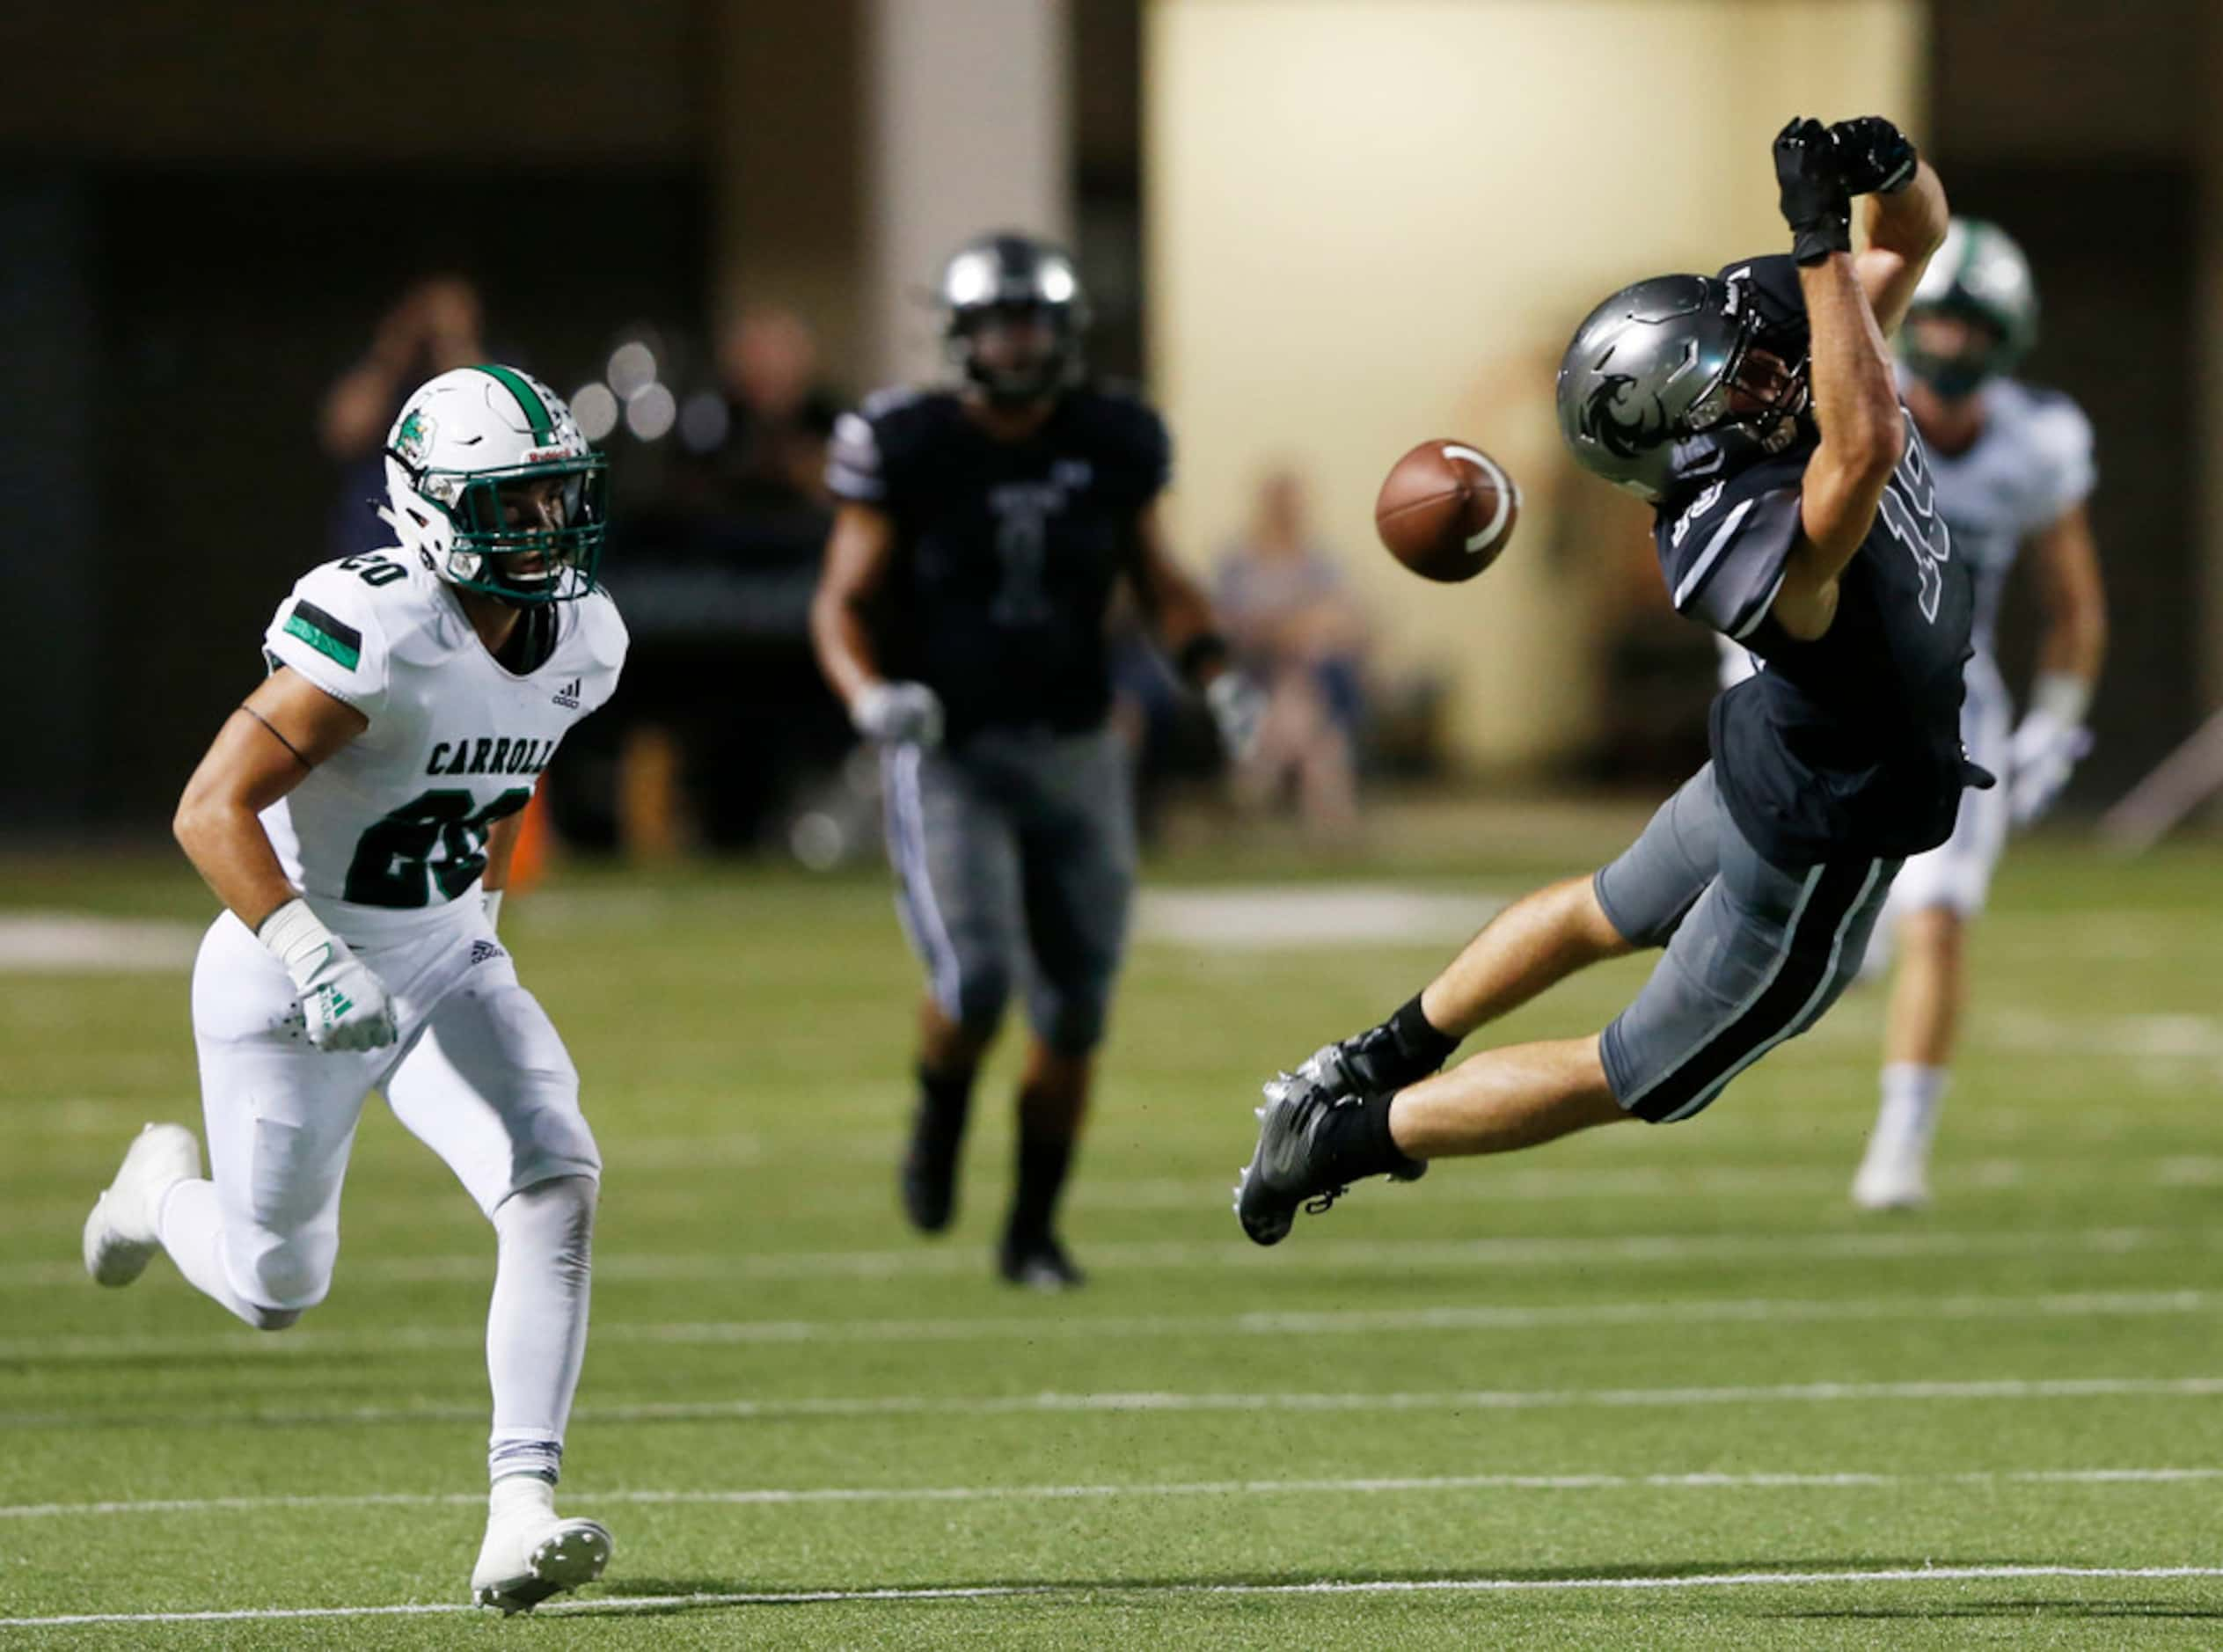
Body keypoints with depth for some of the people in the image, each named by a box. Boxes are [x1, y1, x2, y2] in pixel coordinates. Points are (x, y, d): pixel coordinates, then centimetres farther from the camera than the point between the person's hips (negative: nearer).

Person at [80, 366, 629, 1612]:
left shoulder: (580, 640, -3)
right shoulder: (375, 636, -27)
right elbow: (212, 811, -29)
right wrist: (313, 961, -37)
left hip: (448, 960, 6)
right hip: (296, 980, -6)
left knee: (558, 1183, -19)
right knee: (276, 1290, 10)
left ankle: (523, 1512, -22)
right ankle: (168, 1189, 47)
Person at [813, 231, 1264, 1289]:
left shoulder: (1111, 445, 1)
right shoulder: (910, 449, -8)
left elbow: (1158, 583, 14)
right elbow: (843, 605, -3)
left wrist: (1214, 675, -3)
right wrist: (871, 695, -23)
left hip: (1074, 755, 3)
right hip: (948, 756, -3)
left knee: (1074, 1012, 4)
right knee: (975, 980, -21)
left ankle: (1033, 1230, 20)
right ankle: (939, 1116, 13)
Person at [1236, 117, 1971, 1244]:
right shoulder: (1743, 550, -41)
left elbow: (1912, 237, -7)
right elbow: (1864, 452, -60)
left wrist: (1891, 166, -31)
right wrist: (1821, 242, -60)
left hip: (1770, 768, 9)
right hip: (1815, 861, -9)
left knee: (1608, 914, 34)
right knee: (1632, 1081, 12)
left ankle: (1377, 1062, 50)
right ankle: (1345, 1139, 22)